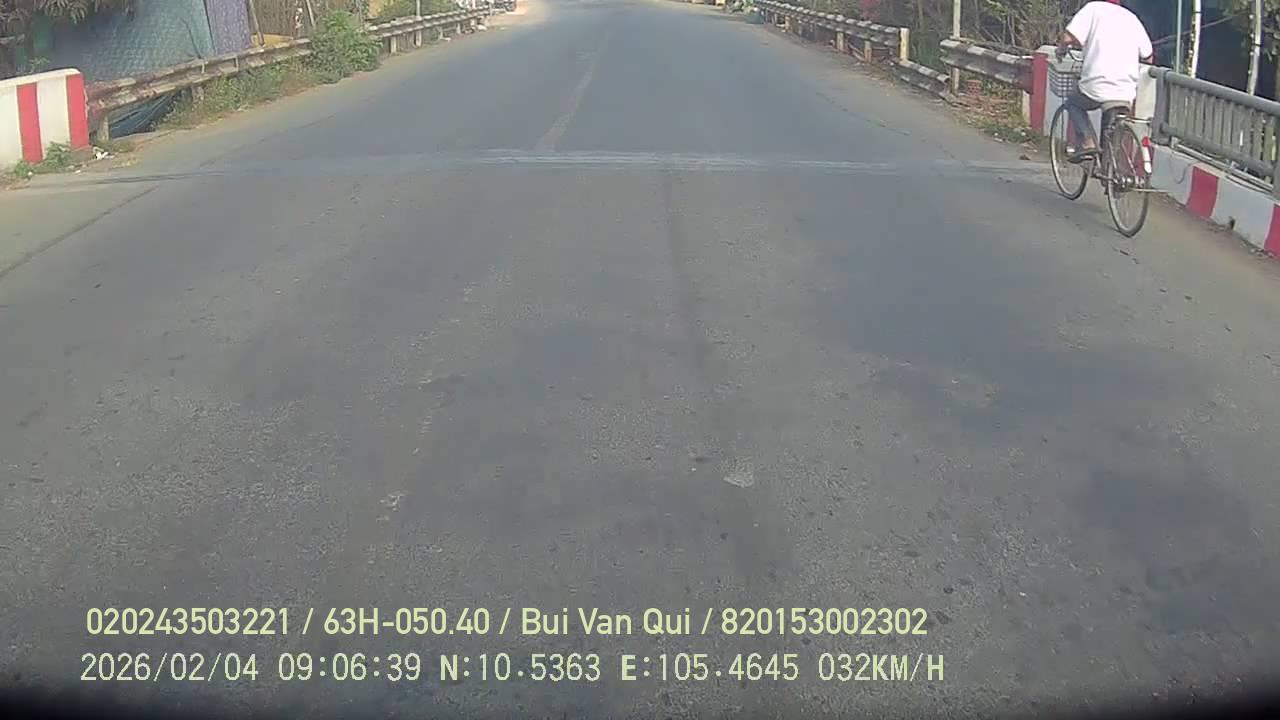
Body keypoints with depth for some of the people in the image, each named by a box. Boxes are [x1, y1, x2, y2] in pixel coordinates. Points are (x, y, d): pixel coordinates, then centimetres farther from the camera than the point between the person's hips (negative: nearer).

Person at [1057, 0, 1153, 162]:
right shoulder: (1132, 18, 16)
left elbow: (1068, 38, -11)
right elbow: (1148, 57, 18)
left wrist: (1061, 51, 11)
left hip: (1097, 85, -4)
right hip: (1127, 94, 4)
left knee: (1073, 103, 24)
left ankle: (1087, 142, 4)